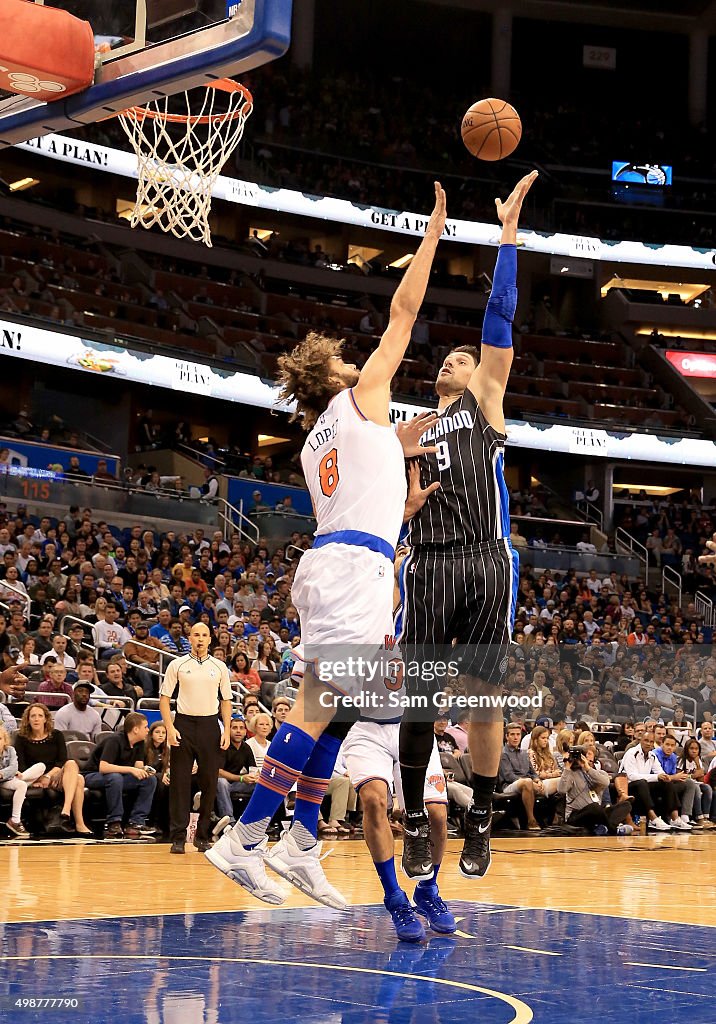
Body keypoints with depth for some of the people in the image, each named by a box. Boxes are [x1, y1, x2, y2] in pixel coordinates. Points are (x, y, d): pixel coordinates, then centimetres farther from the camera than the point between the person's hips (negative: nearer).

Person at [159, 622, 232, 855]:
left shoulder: (220, 667, 8)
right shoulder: (177, 665, 3)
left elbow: (226, 700, 12)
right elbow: (164, 697, 3)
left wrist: (227, 730, 2)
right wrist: (169, 727, -9)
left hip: (210, 725, 2)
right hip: (184, 724, -2)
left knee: (209, 783, 3)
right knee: (180, 783, -3)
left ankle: (202, 835, 13)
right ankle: (178, 837, -1)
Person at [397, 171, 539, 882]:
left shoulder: (487, 402, 14)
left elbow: (500, 317, 6)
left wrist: (507, 235, 2)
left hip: (487, 563, -2)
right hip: (428, 565, 2)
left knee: (484, 697, -3)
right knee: (417, 698, -1)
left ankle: (480, 823, 9)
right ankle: (416, 821, 10)